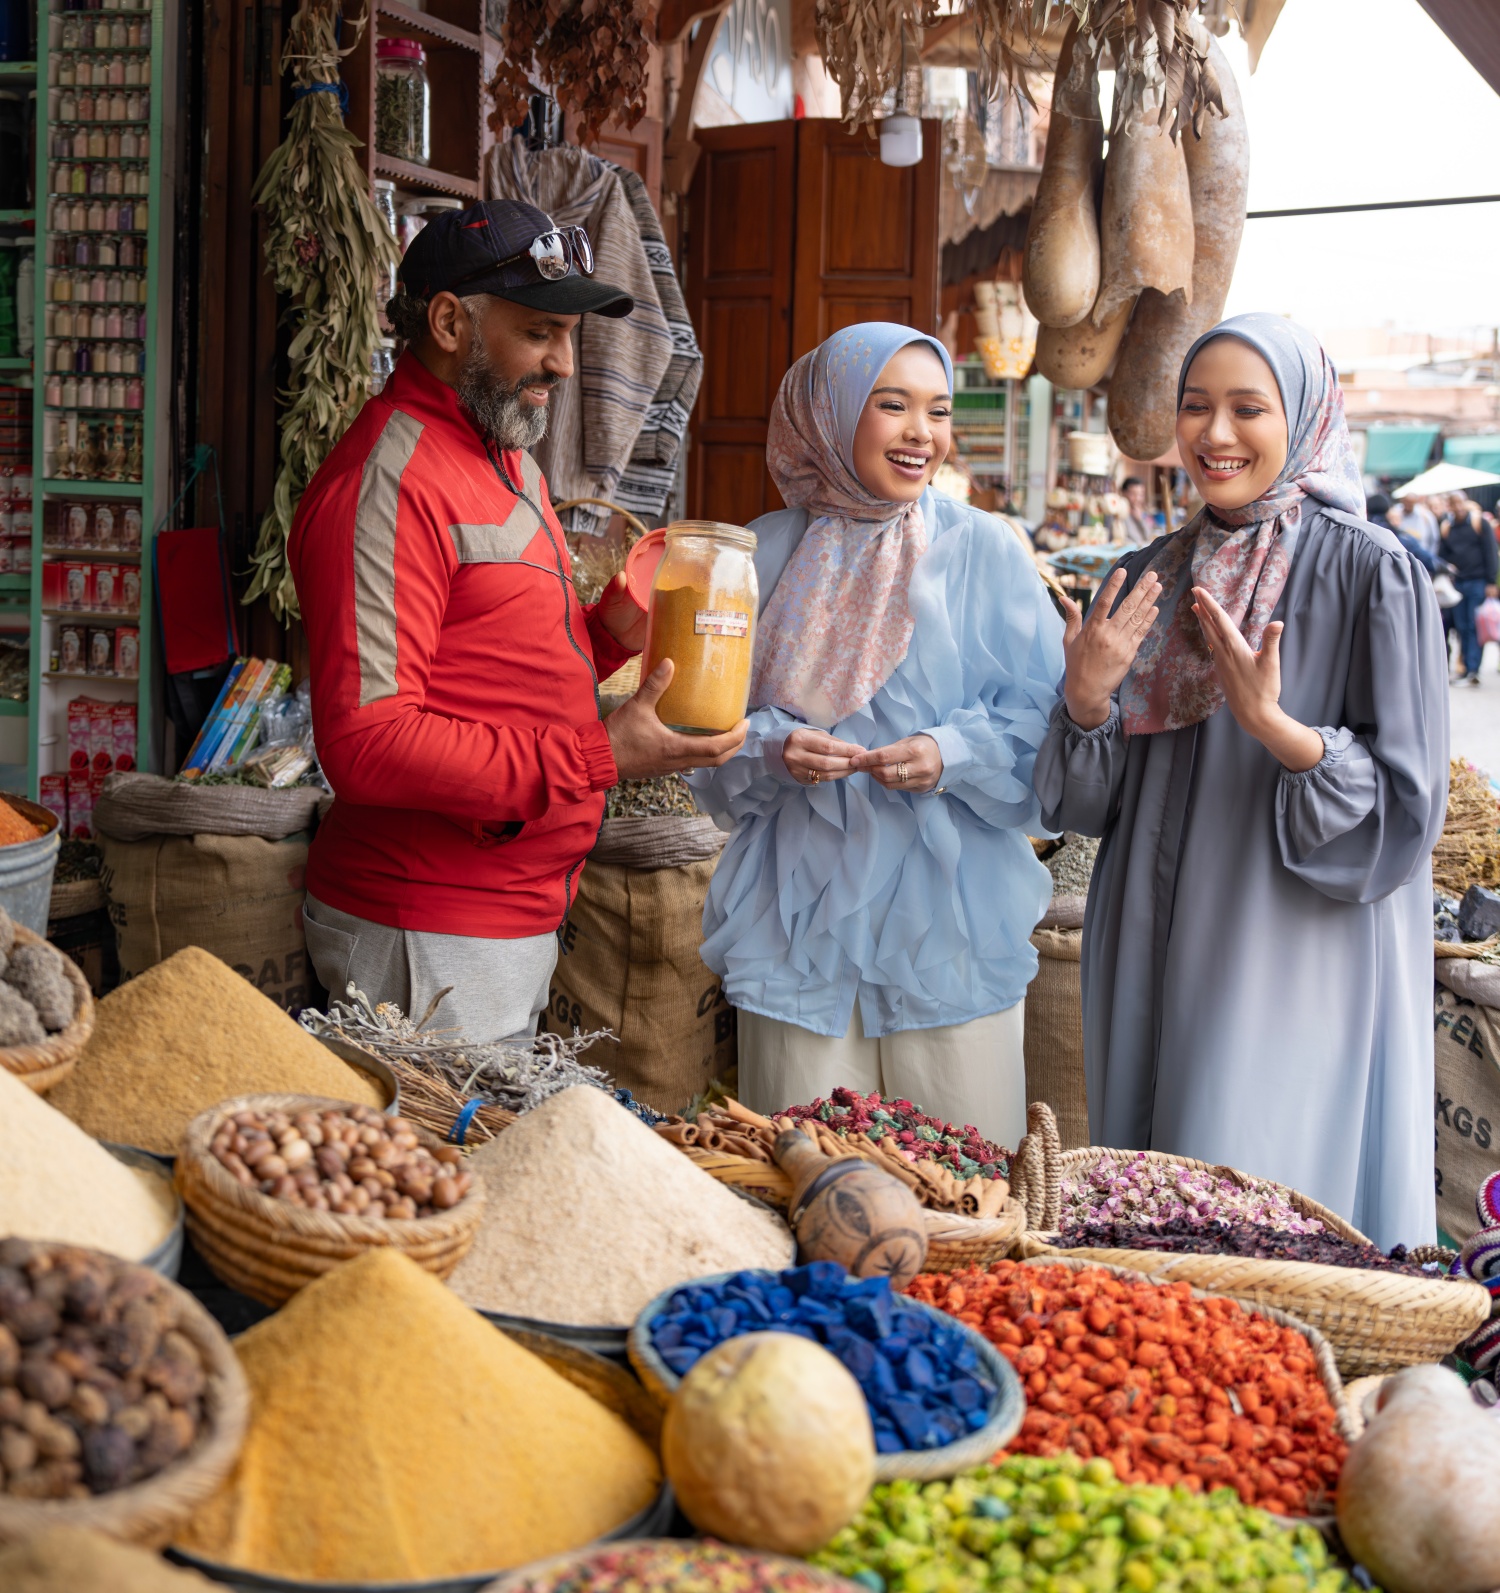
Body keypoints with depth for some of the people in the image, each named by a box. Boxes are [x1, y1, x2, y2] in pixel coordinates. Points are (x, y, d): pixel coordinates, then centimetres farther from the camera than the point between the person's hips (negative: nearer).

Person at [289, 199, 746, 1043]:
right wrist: (597, 755, -25)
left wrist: (609, 630, 2)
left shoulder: (508, 458, 16)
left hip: (518, 920, 9)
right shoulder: (389, 481, -17)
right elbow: (367, 742, -25)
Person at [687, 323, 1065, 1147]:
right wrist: (772, 750, -12)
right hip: (801, 916, 1)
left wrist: (953, 755, -18)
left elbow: (1040, 715, 0)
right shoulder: (765, 556, 6)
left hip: (950, 919, -1)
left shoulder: (984, 550, 3)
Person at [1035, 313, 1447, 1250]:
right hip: (1155, 958, 5)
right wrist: (1087, 700, -10)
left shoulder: (1371, 573, -8)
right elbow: (1089, 800, 9)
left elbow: (1405, 807, -12)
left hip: (1296, 968, -5)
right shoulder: (1151, 577, 8)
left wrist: (1273, 726, -25)